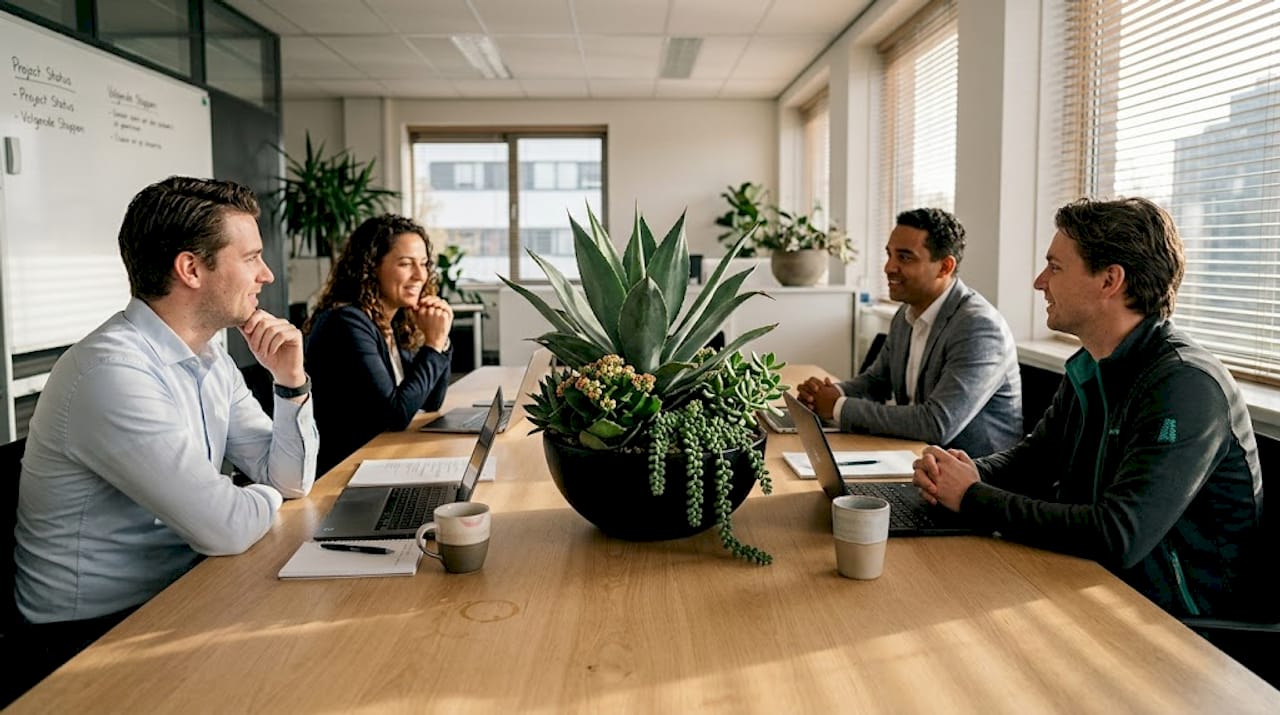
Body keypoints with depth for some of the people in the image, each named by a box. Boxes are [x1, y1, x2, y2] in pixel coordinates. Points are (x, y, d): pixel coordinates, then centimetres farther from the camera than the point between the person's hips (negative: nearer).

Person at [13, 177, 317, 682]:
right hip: (96, 633, -8)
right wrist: (267, 497, -5)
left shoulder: (212, 360, 4)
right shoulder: (115, 372, -25)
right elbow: (226, 528, -27)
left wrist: (291, 382, -8)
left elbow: (291, 478, 6)